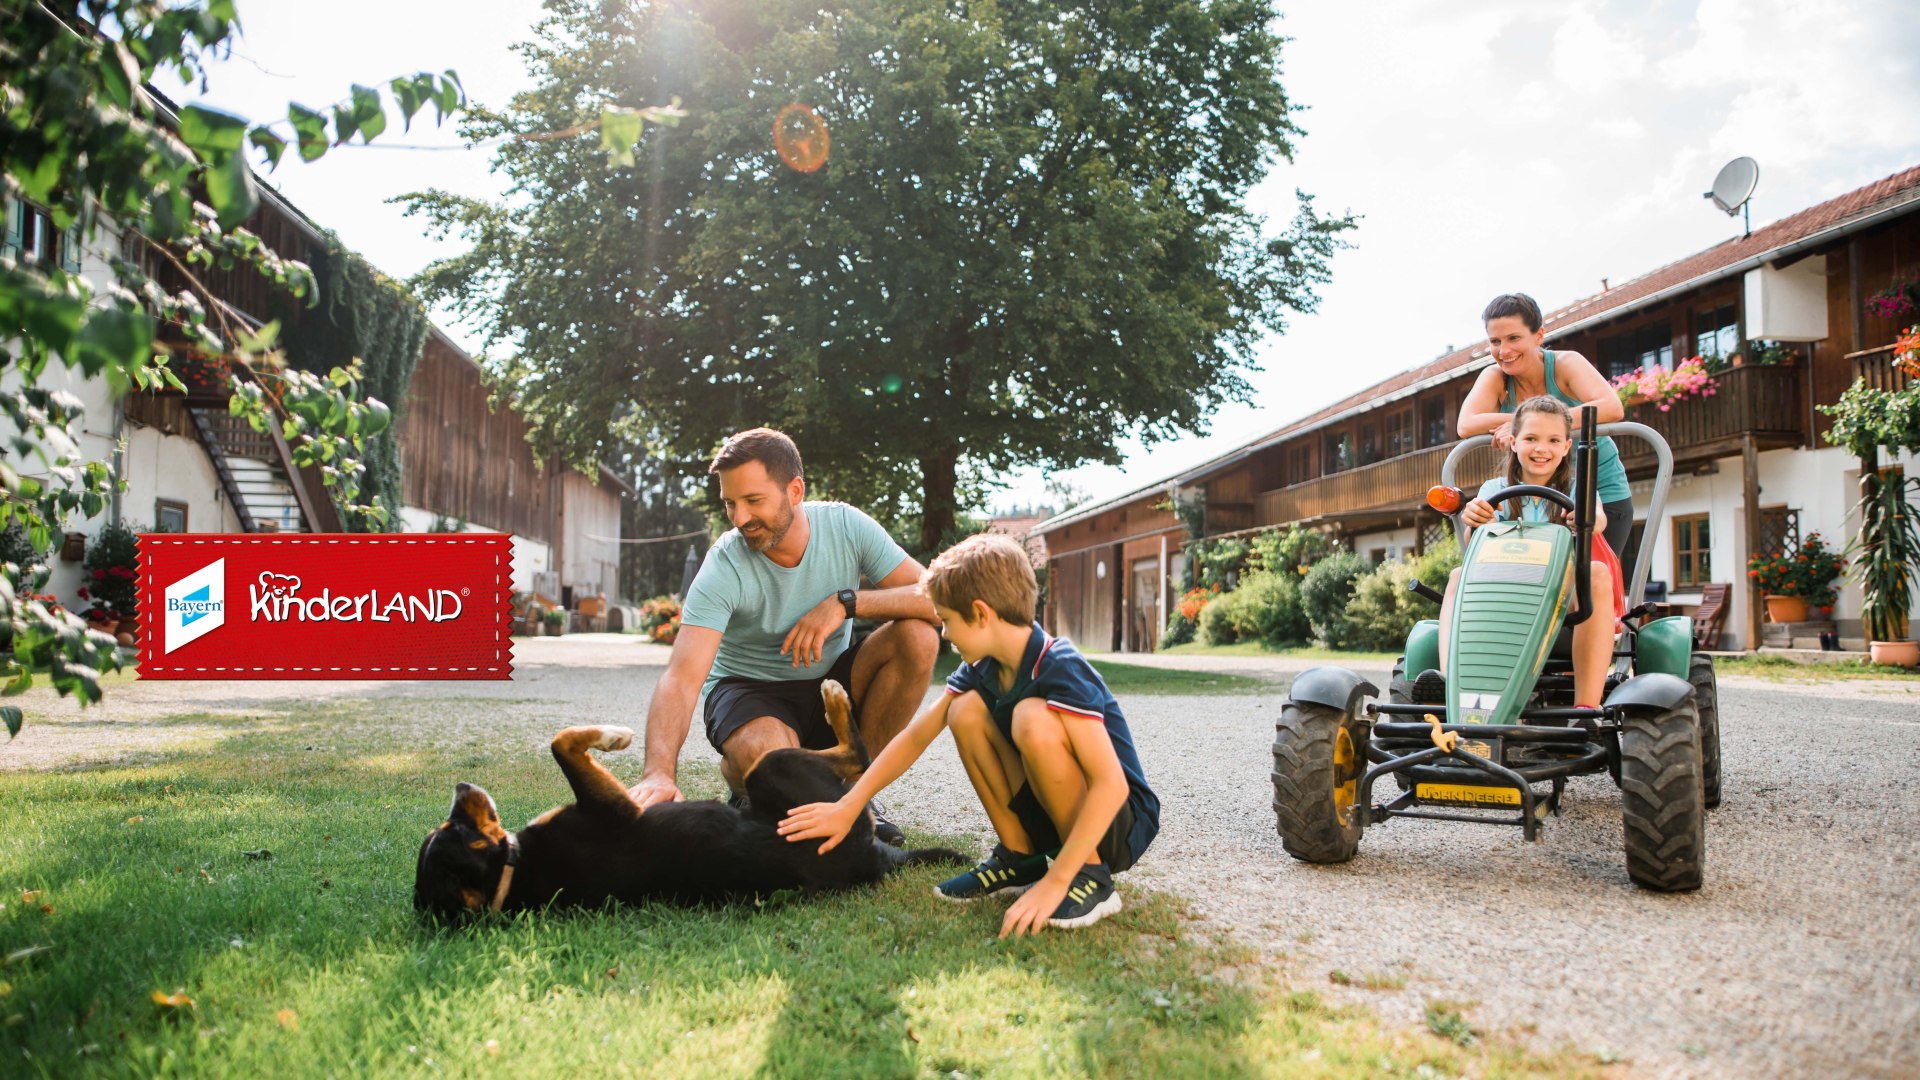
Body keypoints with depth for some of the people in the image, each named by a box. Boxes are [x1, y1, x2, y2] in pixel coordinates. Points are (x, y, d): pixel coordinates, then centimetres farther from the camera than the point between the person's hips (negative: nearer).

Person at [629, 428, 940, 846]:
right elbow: (682, 678, -33)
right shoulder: (724, 568, -23)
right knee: (766, 759, -38)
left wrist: (846, 602, -32)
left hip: (832, 680, 4)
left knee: (918, 636, -23)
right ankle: (740, 779, 3)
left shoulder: (847, 526, -14)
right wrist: (660, 773, -49)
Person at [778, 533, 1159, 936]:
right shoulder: (982, 669, -2)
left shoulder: (1060, 670, -26)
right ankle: (1020, 858, 2)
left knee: (1033, 718, -31)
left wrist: (1055, 883, -34)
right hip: (1051, 813, 7)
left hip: (1122, 819, -7)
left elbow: (1111, 784, -32)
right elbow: (916, 737, 5)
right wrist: (847, 808, 0)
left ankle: (1090, 877, -16)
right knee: (966, 711, -8)